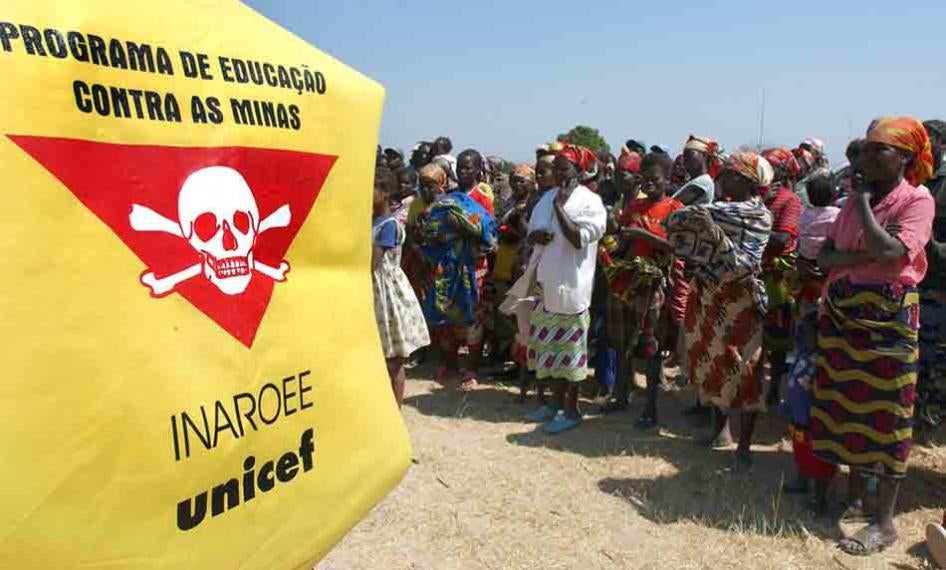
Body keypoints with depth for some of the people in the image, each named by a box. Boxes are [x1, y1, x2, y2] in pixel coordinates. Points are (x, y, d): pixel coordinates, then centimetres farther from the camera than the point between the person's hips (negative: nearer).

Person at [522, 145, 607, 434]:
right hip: (547, 282, 7)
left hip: (570, 284, -7)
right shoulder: (548, 197, 13)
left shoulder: (590, 202, -9)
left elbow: (579, 239, -20)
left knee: (569, 348, 0)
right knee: (551, 345, 14)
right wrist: (536, 234, -8)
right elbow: (531, 231, 15)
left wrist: (560, 206, -18)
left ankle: (571, 410, 12)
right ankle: (558, 402, 28)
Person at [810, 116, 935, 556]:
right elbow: (824, 257, 2)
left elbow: (888, 252, -24)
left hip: (888, 318, -6)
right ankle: (854, 495, 30)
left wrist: (864, 201, -13)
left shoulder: (917, 200, -8)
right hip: (841, 314, 6)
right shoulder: (853, 200, 9)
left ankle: (885, 521, 11)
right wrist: (866, 256, -17)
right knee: (847, 405, 13)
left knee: (885, 414, 0)